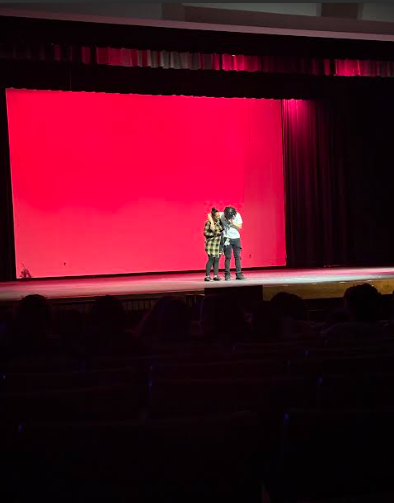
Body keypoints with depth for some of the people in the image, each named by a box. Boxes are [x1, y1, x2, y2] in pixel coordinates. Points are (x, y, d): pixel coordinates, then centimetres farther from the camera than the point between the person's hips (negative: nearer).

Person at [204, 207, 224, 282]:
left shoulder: (219, 221, 6)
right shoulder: (208, 223, -11)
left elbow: (222, 229, 21)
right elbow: (205, 233, -11)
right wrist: (214, 234, -16)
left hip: (219, 243, 6)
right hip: (211, 244, -6)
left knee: (217, 259, 4)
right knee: (211, 259, -8)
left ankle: (216, 275, 8)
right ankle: (207, 276, -1)